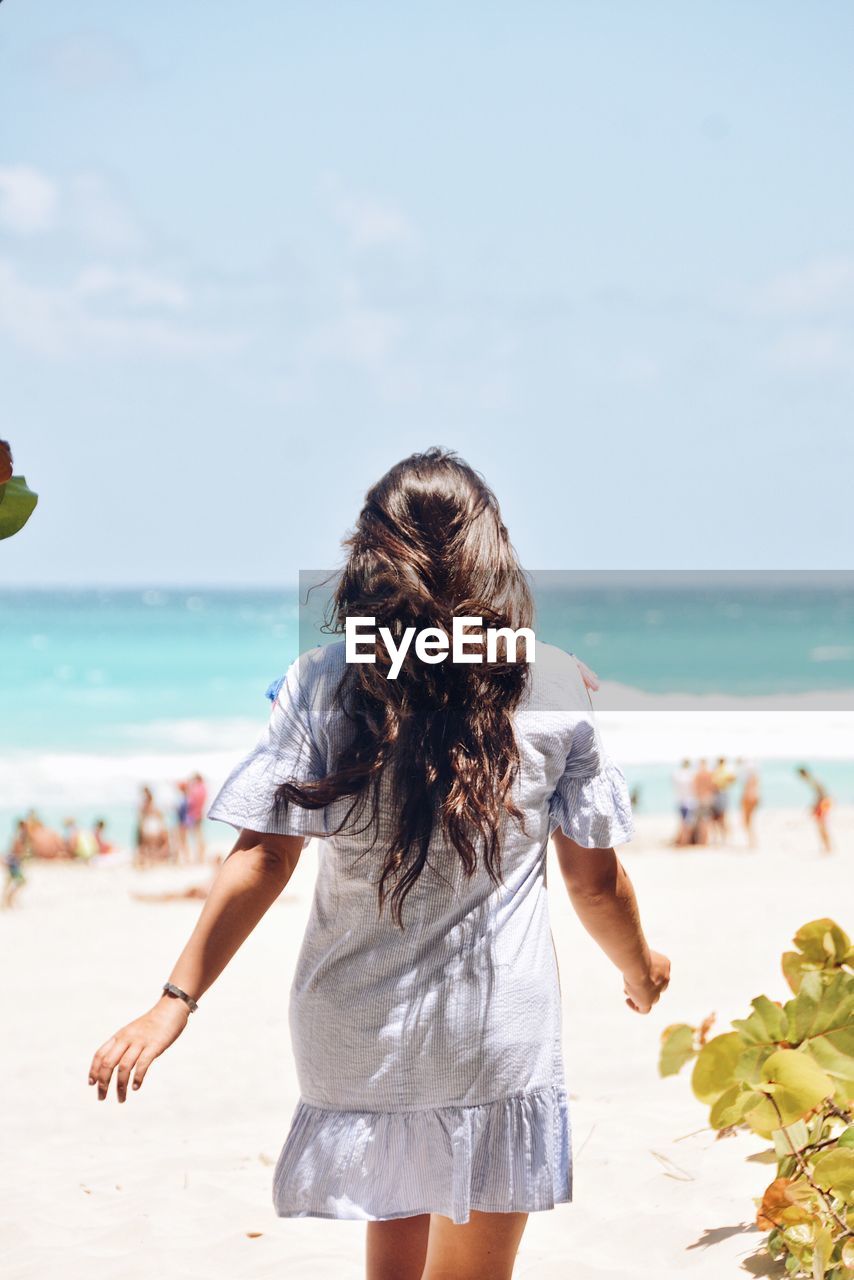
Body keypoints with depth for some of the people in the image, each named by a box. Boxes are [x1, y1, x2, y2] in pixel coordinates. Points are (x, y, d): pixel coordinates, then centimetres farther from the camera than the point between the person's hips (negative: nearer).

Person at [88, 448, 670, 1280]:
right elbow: (595, 877, 2)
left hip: (356, 1032, 1)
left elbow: (263, 858, -9)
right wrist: (641, 972, 20)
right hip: (498, 1040, -1)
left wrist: (177, 999, -5)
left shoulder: (323, 685, -5)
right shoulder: (553, 690, -4)